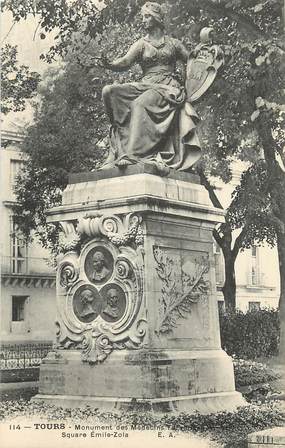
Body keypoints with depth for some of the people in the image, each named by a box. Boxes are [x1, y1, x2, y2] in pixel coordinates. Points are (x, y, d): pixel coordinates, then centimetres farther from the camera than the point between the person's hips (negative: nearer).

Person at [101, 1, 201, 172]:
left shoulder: (173, 43, 17)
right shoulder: (142, 44, 17)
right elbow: (125, 62, 0)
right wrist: (110, 64, -20)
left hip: (168, 88, -3)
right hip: (146, 86, 3)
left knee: (141, 104, -35)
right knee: (110, 91, -23)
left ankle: (133, 155, -43)